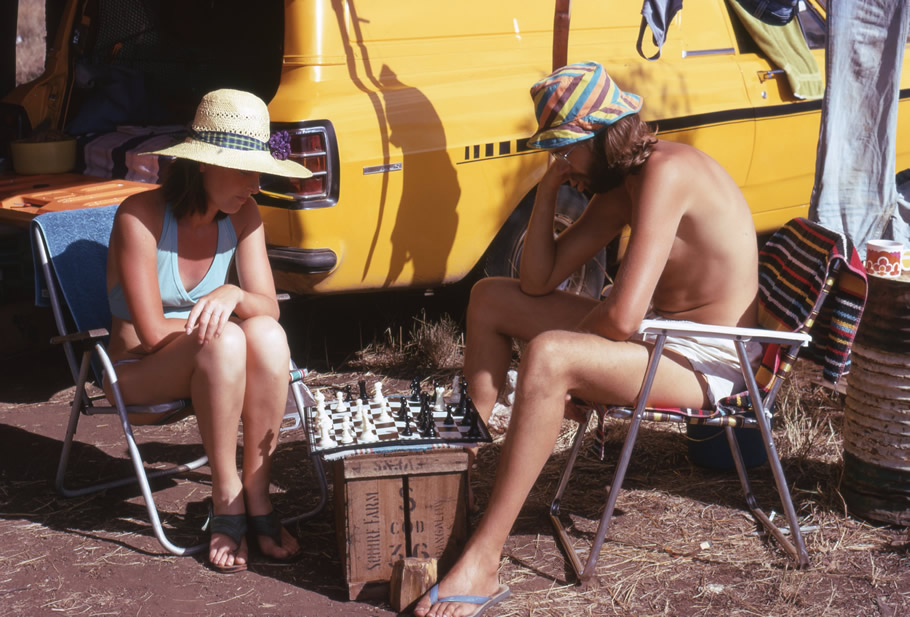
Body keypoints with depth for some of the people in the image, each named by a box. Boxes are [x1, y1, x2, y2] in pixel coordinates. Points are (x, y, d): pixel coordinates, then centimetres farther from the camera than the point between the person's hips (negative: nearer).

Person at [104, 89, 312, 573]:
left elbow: (269, 309, -8)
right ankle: (226, 498, -23)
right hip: (142, 372, -5)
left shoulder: (243, 217, -1)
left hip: (209, 367, 5)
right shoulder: (140, 216, -19)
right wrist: (216, 321, -10)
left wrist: (233, 297, -30)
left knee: (267, 336, -30)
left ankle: (256, 496, -23)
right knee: (224, 343, -36)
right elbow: (152, 332, -20)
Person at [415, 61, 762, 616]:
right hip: (657, 331, 10)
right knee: (491, 298, 11)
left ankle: (482, 564, -34)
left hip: (707, 361, -10)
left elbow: (621, 317, -32)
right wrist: (548, 190, -3)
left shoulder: (665, 172, -24)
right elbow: (539, 282, 8)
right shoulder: (621, 182, 6)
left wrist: (571, 328, -9)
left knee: (548, 356, -36)